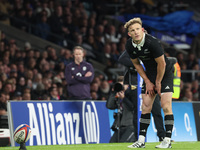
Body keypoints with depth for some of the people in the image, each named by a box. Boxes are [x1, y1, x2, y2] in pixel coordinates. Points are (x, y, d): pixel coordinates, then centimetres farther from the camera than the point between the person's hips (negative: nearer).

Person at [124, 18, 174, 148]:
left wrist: (158, 82, -10)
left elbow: (161, 64, -20)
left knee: (166, 106, -15)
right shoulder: (130, 46, -9)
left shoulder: (153, 42, -28)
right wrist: (147, 81, 2)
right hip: (150, 76, 6)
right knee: (146, 107, 1)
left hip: (165, 74, -6)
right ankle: (141, 140, 3)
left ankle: (167, 140, -14)